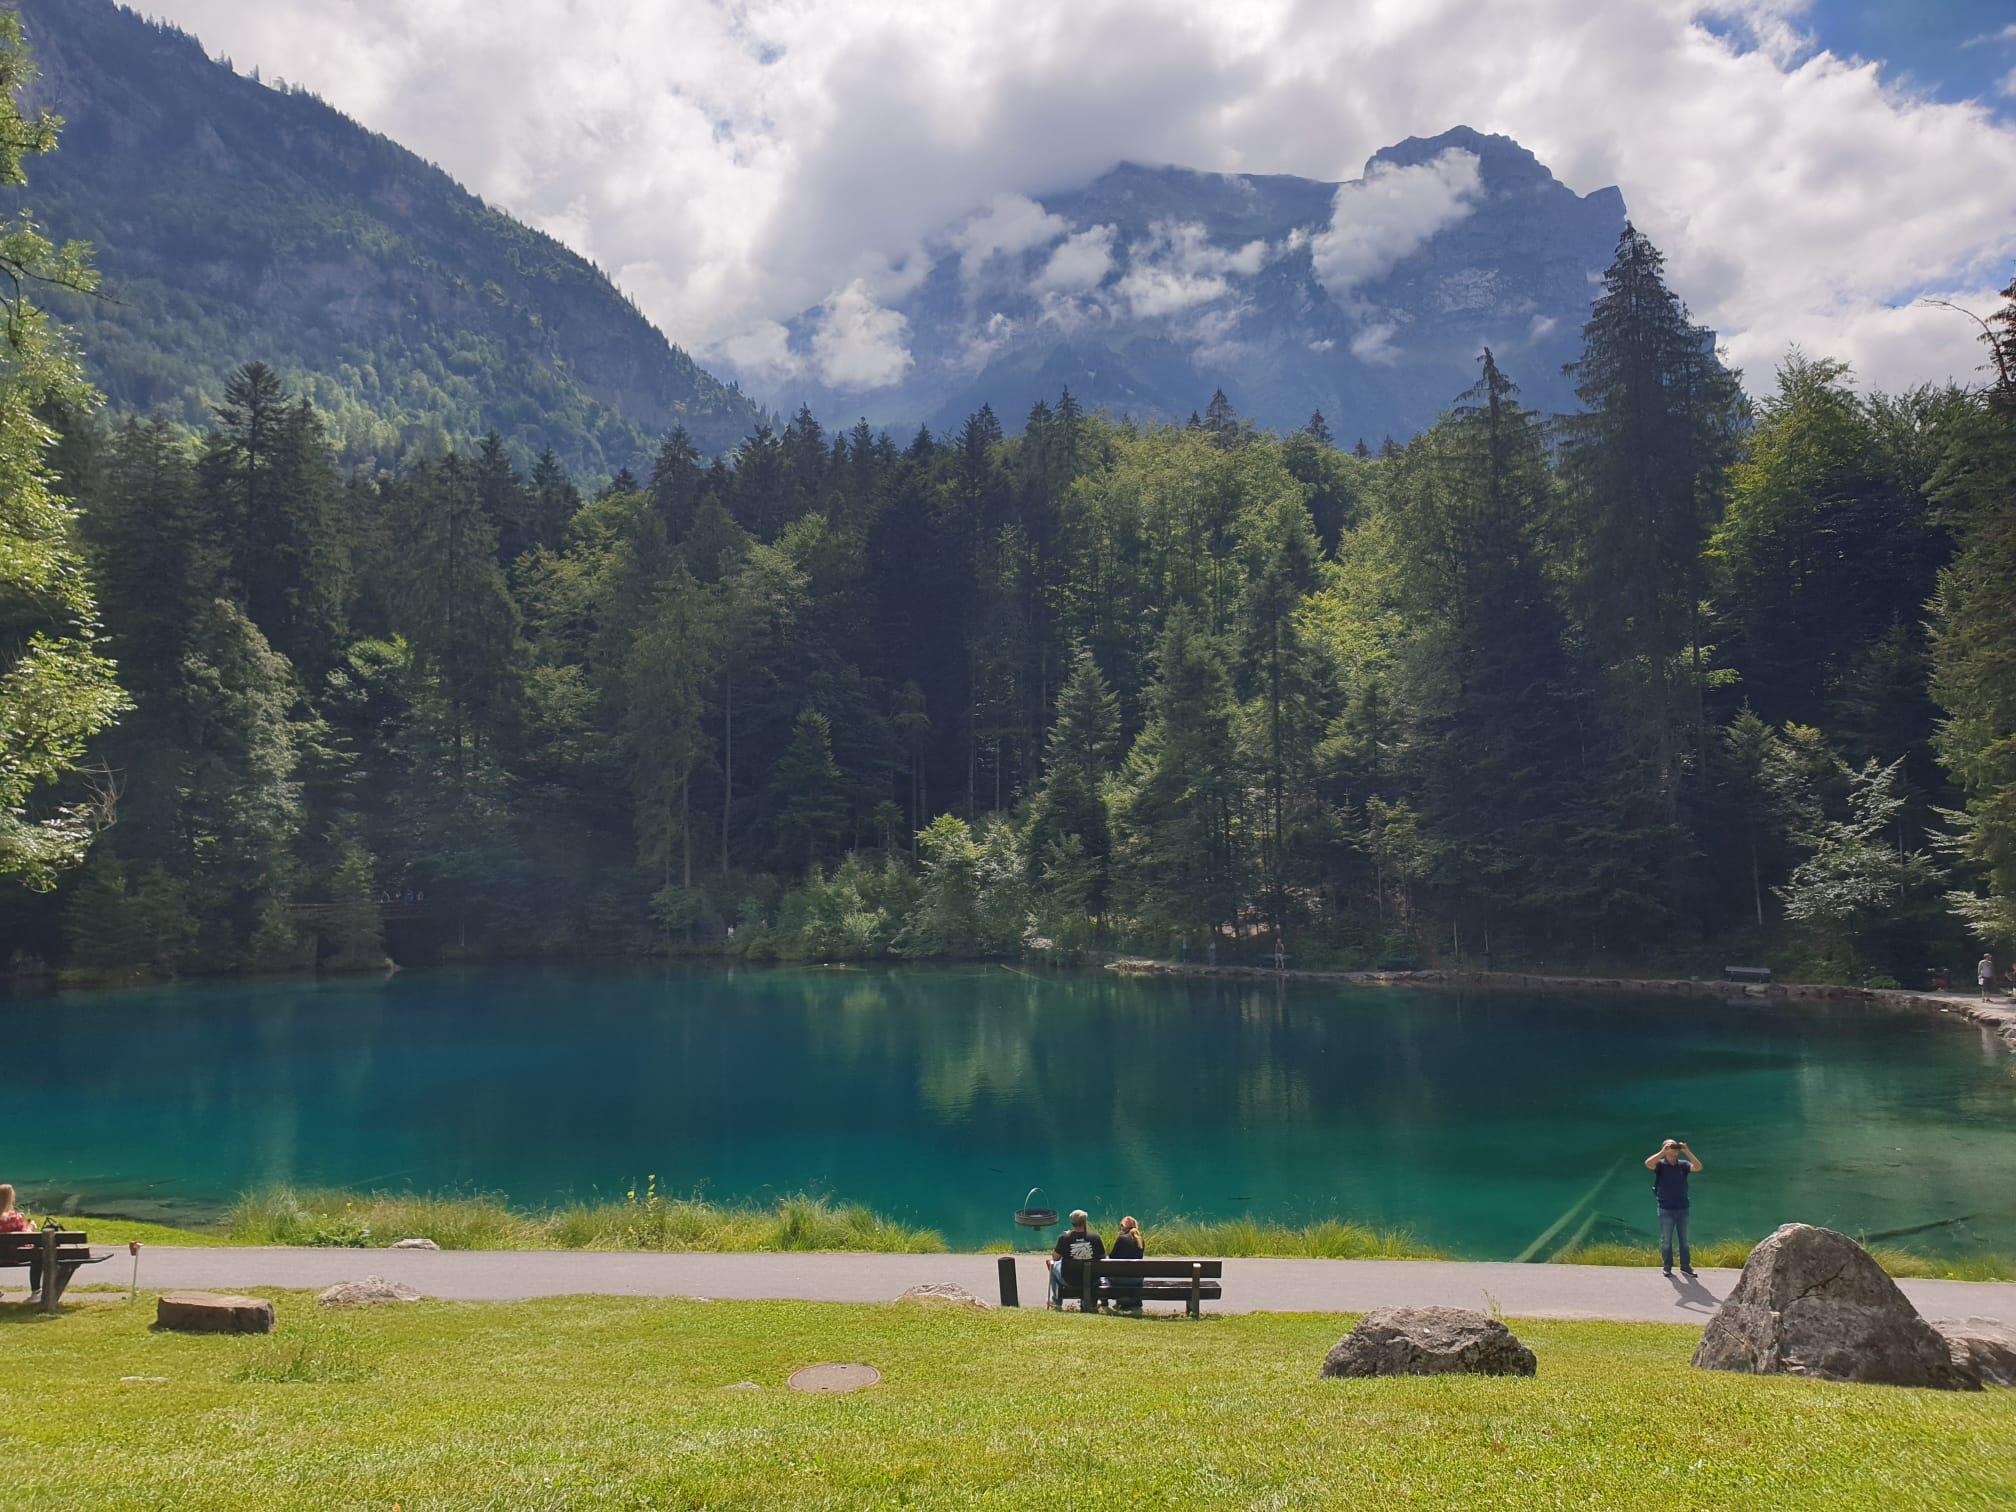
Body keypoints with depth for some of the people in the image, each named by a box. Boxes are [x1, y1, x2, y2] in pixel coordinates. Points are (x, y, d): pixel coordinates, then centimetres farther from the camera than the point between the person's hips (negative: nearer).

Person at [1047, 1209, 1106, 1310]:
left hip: (1068, 1281, -1)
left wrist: (1052, 1253, 15)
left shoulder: (1064, 1237, -17)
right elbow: (1103, 1257, -1)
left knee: (1054, 1265, 30)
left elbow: (1055, 1257, -7)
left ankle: (1057, 1302, 39)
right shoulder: (1095, 1237, -13)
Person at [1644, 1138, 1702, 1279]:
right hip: (1666, 1209, -2)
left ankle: (1685, 1266, 19)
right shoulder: (1660, 1165, -6)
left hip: (1682, 1208, 2)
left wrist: (1687, 1152, -20)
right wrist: (1662, 1152, -26)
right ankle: (1667, 1267, 14)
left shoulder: (1683, 1164, 1)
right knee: (1666, 1240, 5)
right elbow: (1648, 1164, -27)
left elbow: (1698, 1167, -15)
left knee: (1684, 1239, 10)